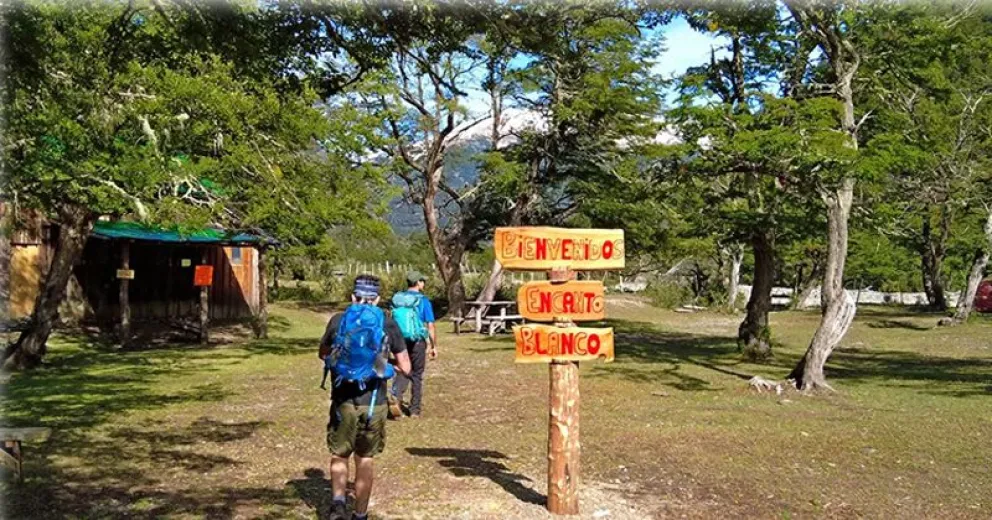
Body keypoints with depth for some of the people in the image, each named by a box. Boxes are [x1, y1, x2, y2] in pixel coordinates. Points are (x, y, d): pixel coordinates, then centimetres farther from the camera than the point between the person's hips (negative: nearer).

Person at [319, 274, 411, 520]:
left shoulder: (338, 320, 0)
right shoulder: (388, 324, -1)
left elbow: (323, 353, 18)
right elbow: (405, 368, 1)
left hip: (343, 401, 0)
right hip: (374, 403, 0)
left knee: (339, 455, 18)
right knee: (365, 459, 15)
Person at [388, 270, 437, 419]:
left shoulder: (397, 298, 3)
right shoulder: (423, 300, -9)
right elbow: (430, 326, -11)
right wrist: (434, 346, -3)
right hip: (417, 342, -3)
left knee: (403, 372, 13)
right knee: (417, 375, 11)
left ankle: (395, 397, -14)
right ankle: (415, 410, 18)